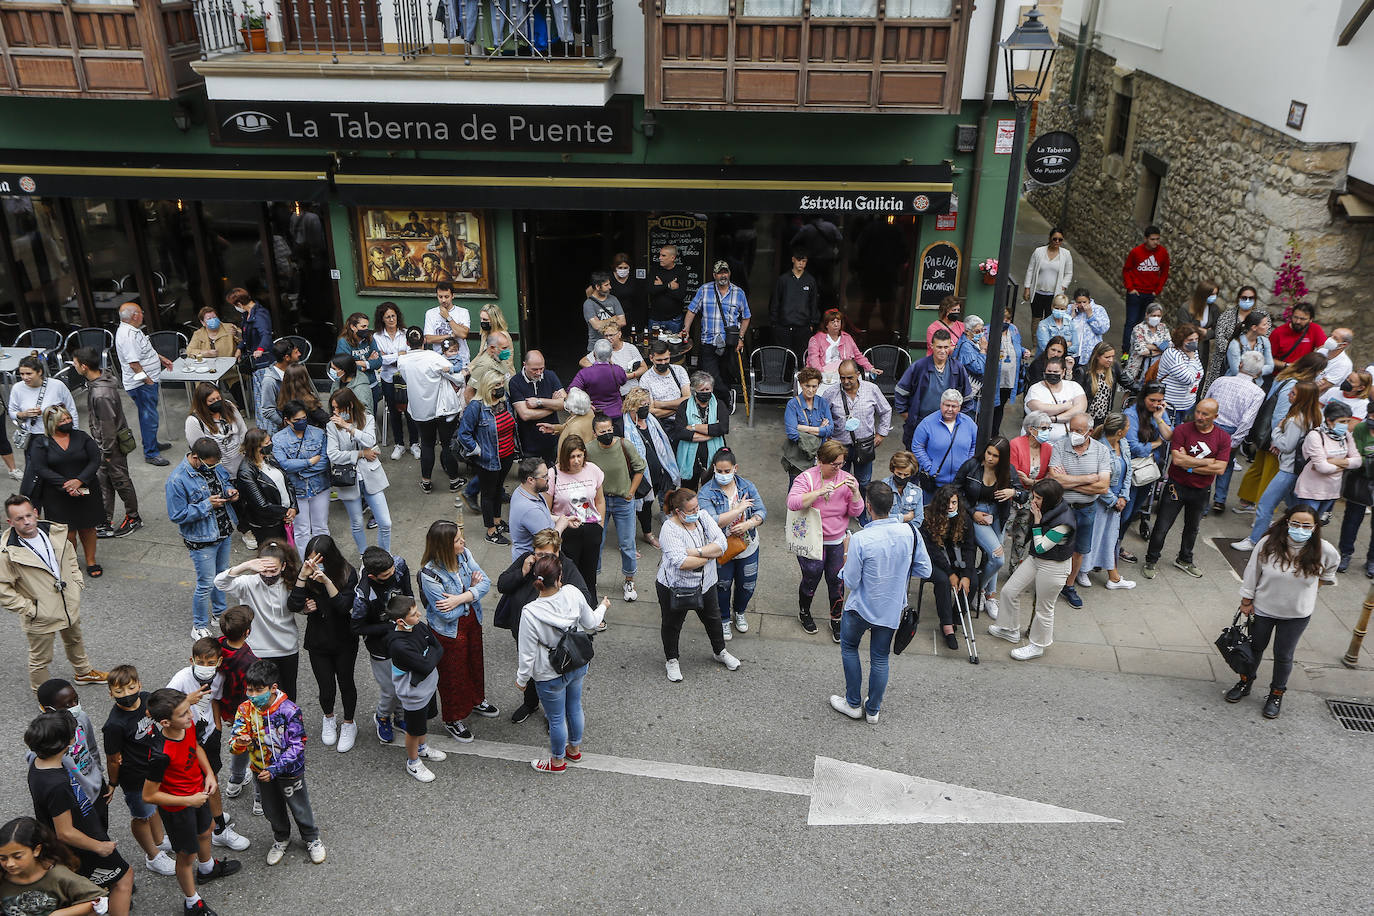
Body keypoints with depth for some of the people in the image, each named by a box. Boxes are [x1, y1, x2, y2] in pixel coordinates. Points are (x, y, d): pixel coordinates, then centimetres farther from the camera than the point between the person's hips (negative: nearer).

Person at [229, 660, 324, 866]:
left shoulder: (289, 711, -26)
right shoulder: (245, 709, -15)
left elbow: (296, 747, -23)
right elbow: (235, 742, -16)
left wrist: (274, 770, -30)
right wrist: (239, 743, -41)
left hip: (289, 771, -3)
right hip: (261, 770, 4)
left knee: (300, 808, 17)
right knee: (271, 809, 24)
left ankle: (312, 839, 44)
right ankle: (281, 838, 52)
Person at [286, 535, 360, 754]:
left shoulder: (347, 573, -18)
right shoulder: (306, 574, -12)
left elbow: (345, 607, -27)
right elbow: (293, 606, -20)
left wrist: (327, 581, -37)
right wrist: (302, 577, -30)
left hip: (344, 640, -1)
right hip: (317, 642, 1)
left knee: (345, 683, 13)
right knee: (326, 688, 6)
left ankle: (349, 724, 39)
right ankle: (329, 719, 39)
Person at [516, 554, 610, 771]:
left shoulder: (530, 614, -32)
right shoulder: (573, 594, -23)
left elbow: (528, 654, -21)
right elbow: (591, 623, -5)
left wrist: (522, 679, -2)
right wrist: (603, 607, 17)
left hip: (551, 677, -4)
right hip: (578, 666, 4)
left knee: (556, 718, 19)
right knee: (575, 707, 29)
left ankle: (558, 761, 44)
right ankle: (574, 749, 53)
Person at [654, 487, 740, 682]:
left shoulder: (703, 516, -7)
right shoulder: (669, 528, -23)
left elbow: (721, 545, -15)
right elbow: (681, 562, -33)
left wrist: (696, 552, -27)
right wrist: (709, 555, -21)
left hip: (705, 583, 5)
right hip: (675, 587, -5)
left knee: (713, 618, 23)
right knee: (672, 625, 14)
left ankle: (719, 651, 48)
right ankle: (671, 660, 37)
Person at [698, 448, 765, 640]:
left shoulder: (747, 486, -6)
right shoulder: (706, 493, -19)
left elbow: (762, 511, -7)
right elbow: (712, 522, -31)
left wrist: (748, 524, -27)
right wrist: (739, 509, -28)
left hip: (748, 546, 3)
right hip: (721, 550, -3)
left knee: (747, 584, 20)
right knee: (723, 586, 16)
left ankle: (739, 612, 50)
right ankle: (724, 620, 41)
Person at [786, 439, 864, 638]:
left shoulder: (846, 479, -2)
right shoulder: (807, 478, -13)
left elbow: (855, 512, -2)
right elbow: (792, 503, -27)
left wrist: (855, 492, -20)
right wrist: (820, 492, -34)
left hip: (838, 541, 3)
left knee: (836, 580, 8)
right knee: (811, 578, 8)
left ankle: (836, 620, 29)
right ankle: (804, 612, 36)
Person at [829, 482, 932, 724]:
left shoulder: (860, 539, -28)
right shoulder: (910, 533, -16)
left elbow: (851, 582, -19)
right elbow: (925, 570, -4)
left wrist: (846, 565, 0)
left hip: (861, 607, -3)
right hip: (892, 609, 4)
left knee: (849, 648, 23)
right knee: (880, 658, 19)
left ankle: (853, 704, 32)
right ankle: (873, 709, 34)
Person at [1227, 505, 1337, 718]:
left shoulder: (1324, 550, -17)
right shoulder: (1268, 543, -20)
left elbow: (1327, 574, 8)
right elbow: (1252, 572, -7)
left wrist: (1309, 587, 4)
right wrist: (1246, 600, -2)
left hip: (1297, 615, 0)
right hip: (1263, 609, 0)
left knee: (1283, 655, 11)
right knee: (1255, 647, 19)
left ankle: (1276, 694, 33)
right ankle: (1246, 682, 42)